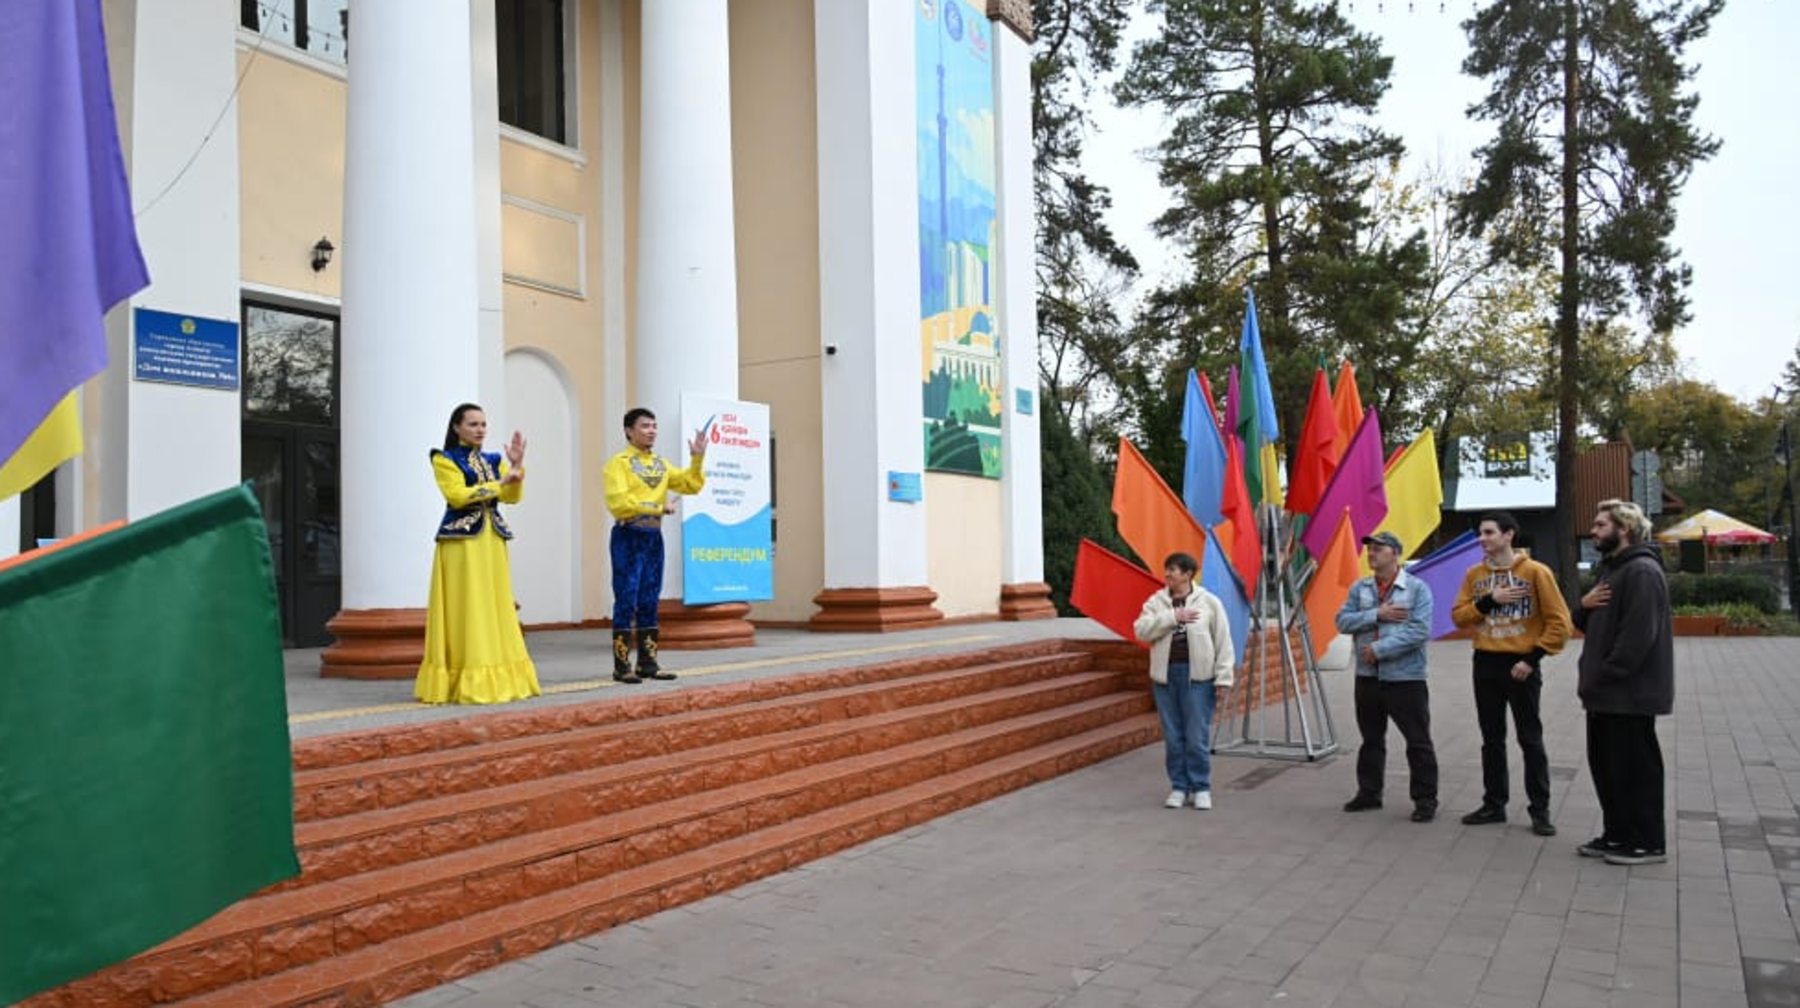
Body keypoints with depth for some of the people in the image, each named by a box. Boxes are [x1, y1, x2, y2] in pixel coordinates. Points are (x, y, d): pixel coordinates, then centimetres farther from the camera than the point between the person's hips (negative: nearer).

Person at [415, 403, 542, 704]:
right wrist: (500, 483, -13)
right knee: (466, 612, -6)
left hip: (493, 540, 6)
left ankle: (498, 678, 7)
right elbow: (457, 495, -14)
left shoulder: (494, 460, 16)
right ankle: (466, 684, -4)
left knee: (495, 610, 4)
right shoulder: (445, 459, 1)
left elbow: (513, 497, 4)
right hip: (461, 540, -5)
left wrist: (517, 466, -11)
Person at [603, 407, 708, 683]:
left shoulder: (661, 464, 14)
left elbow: (690, 485, 12)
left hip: (654, 537, 7)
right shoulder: (619, 462, -6)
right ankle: (621, 666, -2)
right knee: (626, 601, -6)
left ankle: (647, 663, 15)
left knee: (649, 602, 9)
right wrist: (657, 507, -16)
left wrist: (697, 458, -2)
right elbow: (618, 502, -18)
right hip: (628, 537, -7)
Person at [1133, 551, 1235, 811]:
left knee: (1198, 736, -1)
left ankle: (1201, 788, 12)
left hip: (1197, 676, -3)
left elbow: (1223, 641, 0)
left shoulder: (1209, 602, 0)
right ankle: (1179, 787, 18)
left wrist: (1223, 677, -6)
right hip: (1165, 675, 3)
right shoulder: (1156, 602, 6)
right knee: (1173, 736, 8)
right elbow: (1141, 630, -8)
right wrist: (1172, 617, -17)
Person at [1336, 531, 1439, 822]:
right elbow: (1343, 621, -3)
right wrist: (1377, 615, -16)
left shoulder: (1417, 588, -7)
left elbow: (1419, 631, -17)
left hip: (1406, 678, -5)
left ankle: (1425, 800, 11)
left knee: (1418, 742, 1)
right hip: (1367, 677, 5)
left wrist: (1379, 650, -18)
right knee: (1371, 739, 16)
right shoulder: (1359, 588, 7)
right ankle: (1369, 792, 28)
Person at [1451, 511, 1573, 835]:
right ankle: (1494, 804, 20)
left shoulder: (1535, 572, -8)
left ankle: (1539, 810, 9)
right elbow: (1458, 616, 1)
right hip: (1485, 664, 4)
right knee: (1492, 739, 11)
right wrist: (1489, 600, -13)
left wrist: (1533, 658, -13)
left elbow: (1559, 622, -8)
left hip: (1520, 665, -4)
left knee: (1530, 740, 1)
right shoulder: (1474, 574, 6)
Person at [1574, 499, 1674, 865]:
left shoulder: (1641, 571, -16)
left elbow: (1639, 634, -23)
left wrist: (1606, 675, -20)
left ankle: (1648, 843, 8)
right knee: (1604, 764, 15)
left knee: (1635, 767, -2)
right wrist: (1584, 606, -1)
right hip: (1606, 692, 10)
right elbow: (1590, 624, 21)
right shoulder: (1612, 568, 17)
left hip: (1630, 693, -10)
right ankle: (1617, 834, 25)